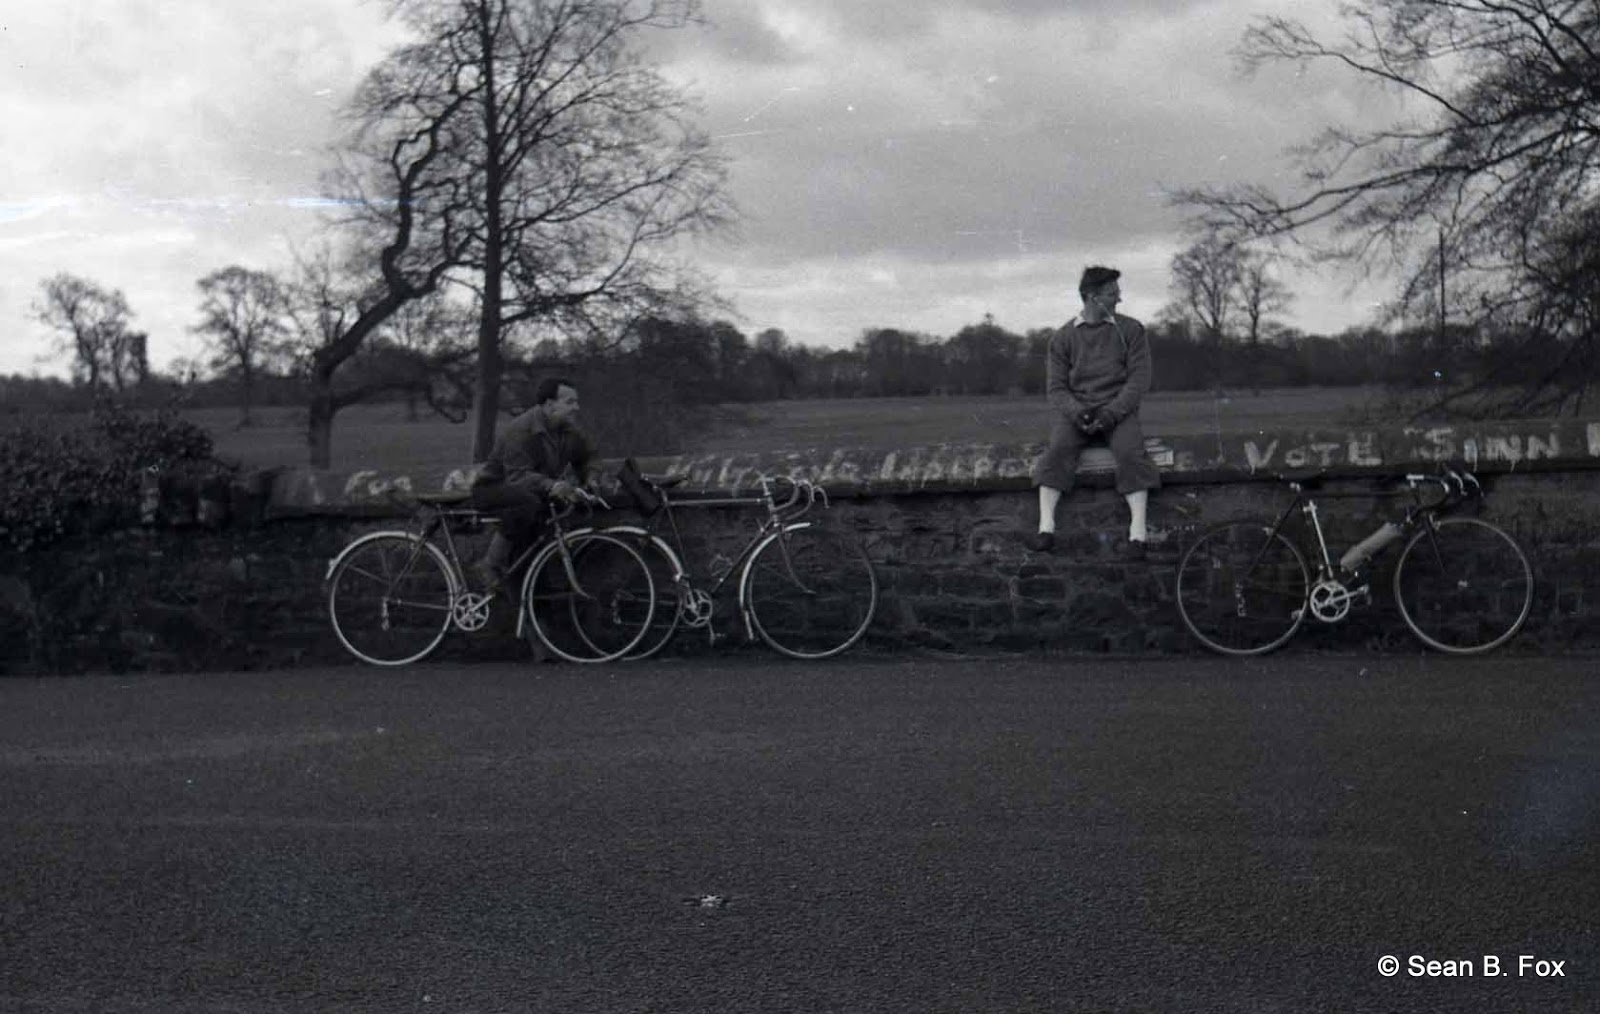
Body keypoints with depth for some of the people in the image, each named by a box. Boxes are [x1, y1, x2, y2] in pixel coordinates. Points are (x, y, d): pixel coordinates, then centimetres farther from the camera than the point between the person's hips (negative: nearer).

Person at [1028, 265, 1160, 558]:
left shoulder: (1131, 330, 7)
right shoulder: (1063, 337, 8)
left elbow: (1139, 379, -1)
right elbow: (1056, 388, 4)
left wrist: (1111, 413, -16)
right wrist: (1076, 412, -17)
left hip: (1118, 409, 0)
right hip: (1076, 410, 1)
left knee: (1130, 450, -30)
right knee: (1057, 448, -28)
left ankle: (1138, 529, -37)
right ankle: (1046, 526, -37)